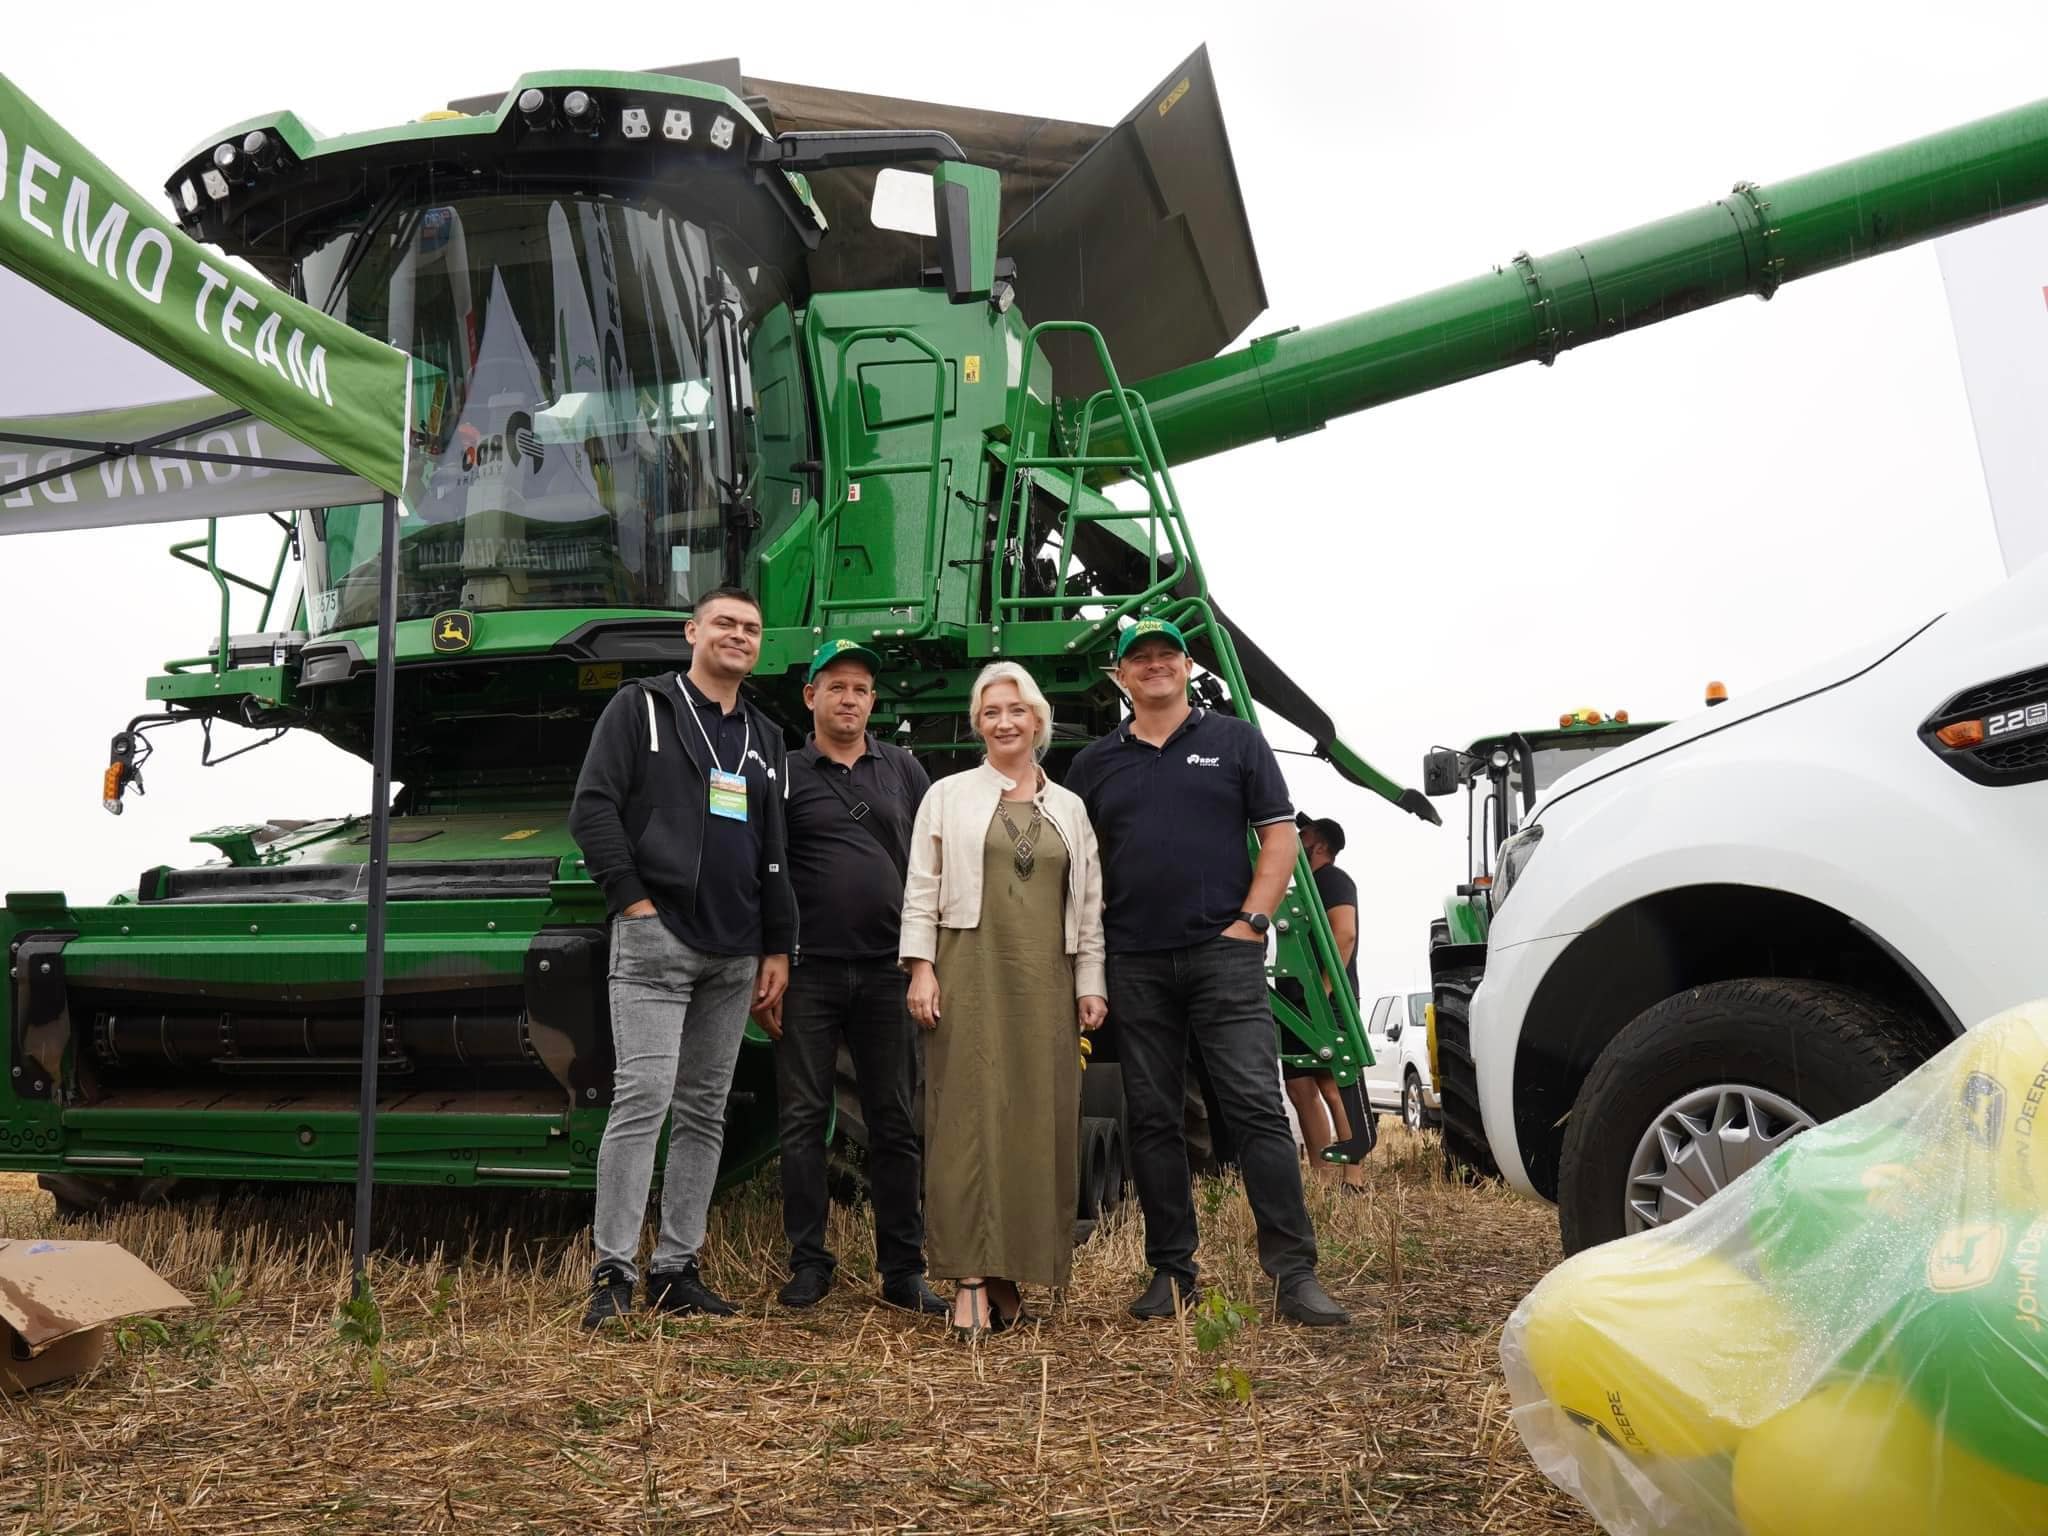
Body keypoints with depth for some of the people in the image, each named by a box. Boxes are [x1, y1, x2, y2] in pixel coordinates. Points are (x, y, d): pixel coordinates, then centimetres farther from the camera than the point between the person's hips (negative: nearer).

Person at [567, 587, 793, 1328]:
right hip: (655, 940, -6)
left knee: (704, 1111, 7)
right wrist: (634, 901, -12)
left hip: (733, 956, 6)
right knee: (643, 1098, -12)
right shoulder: (640, 707, 2)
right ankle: (613, 1273, -6)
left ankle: (676, 1269, 15)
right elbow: (592, 809, -6)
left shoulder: (765, 738, 18)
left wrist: (777, 947, 11)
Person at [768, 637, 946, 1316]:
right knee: (803, 1119, 2)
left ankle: (903, 1272, 13)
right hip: (809, 973, -2)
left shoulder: (902, 769, 12)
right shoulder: (785, 774, 4)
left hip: (886, 972, 2)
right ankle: (809, 1264, 13)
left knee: (895, 1125, 6)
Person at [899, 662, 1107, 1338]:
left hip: (1045, 980, 3)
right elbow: (921, 889, 4)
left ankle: (1012, 1273, 9)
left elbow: (1089, 903, 14)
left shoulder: (1068, 808, 16)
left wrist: (1091, 982, 8)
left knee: (1038, 1121, 1)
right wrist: (920, 967, -6)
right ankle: (972, 1279, -9)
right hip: (969, 971, -3)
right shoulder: (948, 795, 9)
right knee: (970, 1113, -8)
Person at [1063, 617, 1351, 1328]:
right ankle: (1171, 1272, 15)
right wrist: (1091, 936, 3)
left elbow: (1280, 835, 3)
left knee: (1257, 1106, -8)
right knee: (1152, 1120, 6)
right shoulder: (1094, 763, 14)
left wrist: (1251, 920, -7)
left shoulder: (1236, 740, 8)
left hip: (1224, 953, -3)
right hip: (1135, 965, 3)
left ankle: (1294, 1272, -4)